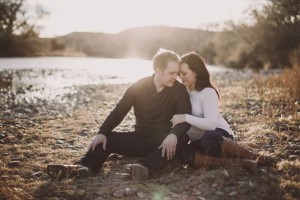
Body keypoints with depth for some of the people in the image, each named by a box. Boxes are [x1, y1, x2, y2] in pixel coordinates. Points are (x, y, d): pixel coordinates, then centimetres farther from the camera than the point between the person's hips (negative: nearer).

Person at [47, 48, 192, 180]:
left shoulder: (179, 90, -7)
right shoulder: (138, 86, -3)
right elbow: (118, 112, -5)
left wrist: (173, 135, -41)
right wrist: (102, 133, -22)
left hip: (163, 141, -2)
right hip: (139, 138, 3)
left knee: (182, 137, -35)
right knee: (106, 138, -16)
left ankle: (144, 167, -57)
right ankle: (85, 167, -43)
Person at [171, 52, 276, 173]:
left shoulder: (207, 92, -12)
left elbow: (211, 124, -25)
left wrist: (185, 117, -31)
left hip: (219, 135, -5)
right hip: (199, 140, 5)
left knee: (207, 141, -43)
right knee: (186, 154, -32)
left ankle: (253, 157, -22)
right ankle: (240, 162, -34)